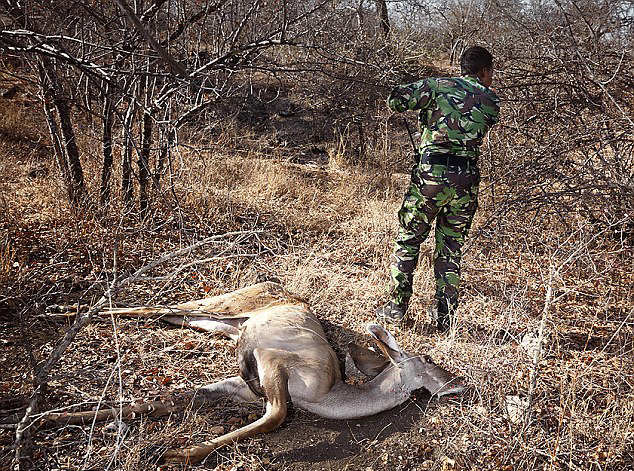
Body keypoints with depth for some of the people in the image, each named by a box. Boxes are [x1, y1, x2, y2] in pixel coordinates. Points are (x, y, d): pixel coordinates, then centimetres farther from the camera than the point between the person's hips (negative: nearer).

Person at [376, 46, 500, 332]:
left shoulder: (439, 86, 2)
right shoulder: (492, 101, 10)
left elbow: (395, 100, -2)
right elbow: (478, 134, 16)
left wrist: (424, 105, 16)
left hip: (431, 175, -2)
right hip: (467, 180, 3)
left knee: (408, 241, 10)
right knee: (451, 249, 13)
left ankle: (396, 308, 12)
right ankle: (445, 317, 16)